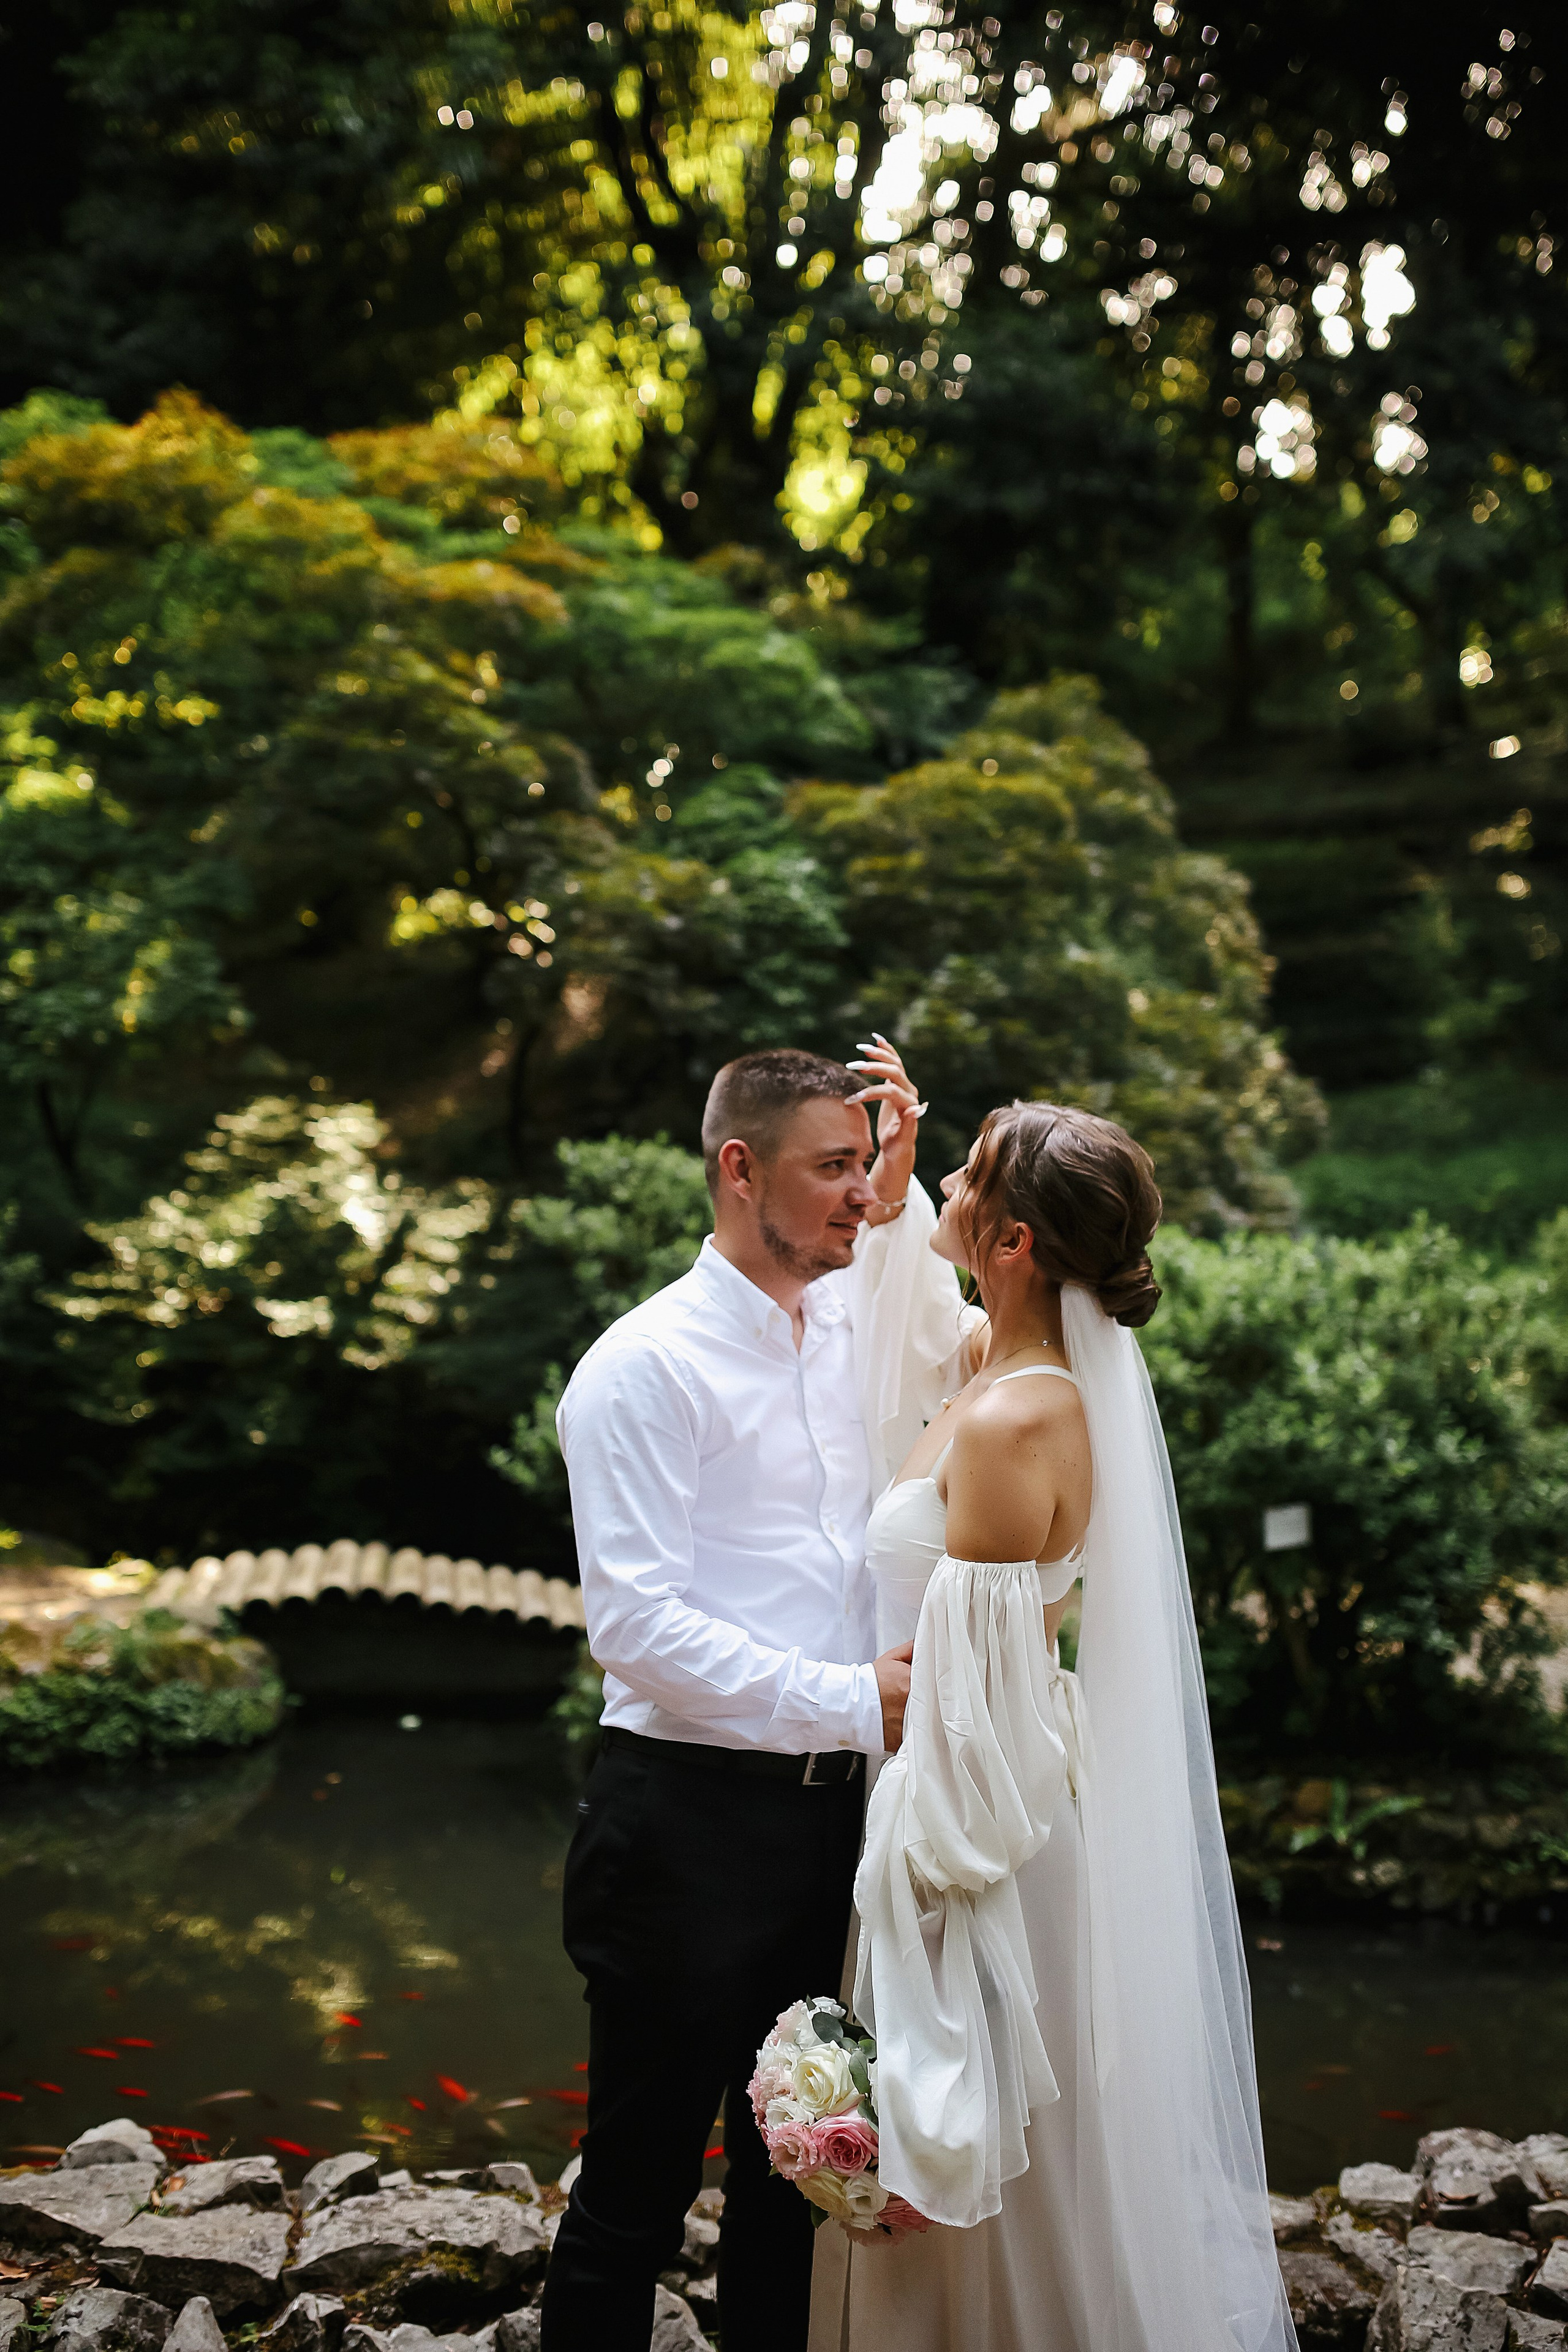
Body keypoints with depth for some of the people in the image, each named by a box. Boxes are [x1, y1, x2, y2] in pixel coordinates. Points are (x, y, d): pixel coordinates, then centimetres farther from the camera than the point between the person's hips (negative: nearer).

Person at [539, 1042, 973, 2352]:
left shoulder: (853, 1324, 7)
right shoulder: (644, 1368, -12)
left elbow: (960, 1358, 25)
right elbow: (637, 1624, -18)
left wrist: (903, 1201, 8)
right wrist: (851, 1700, -19)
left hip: (837, 1809, 7)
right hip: (696, 1817, -7)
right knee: (638, 2194, 4)